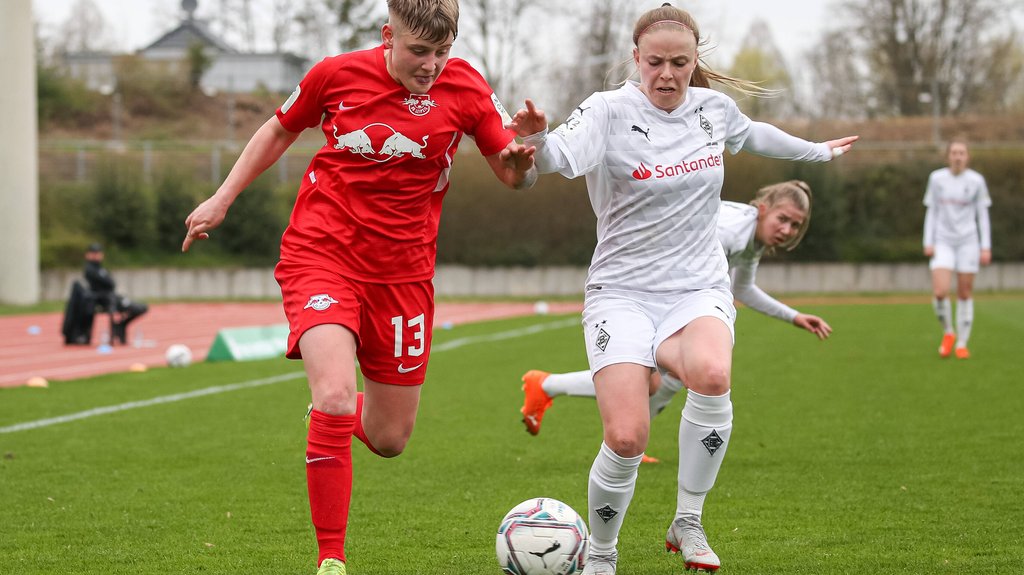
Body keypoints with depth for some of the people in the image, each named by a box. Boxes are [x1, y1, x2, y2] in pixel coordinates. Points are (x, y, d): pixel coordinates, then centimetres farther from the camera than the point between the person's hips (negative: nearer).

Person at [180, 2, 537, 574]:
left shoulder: (465, 88, -5)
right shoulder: (338, 74, -7)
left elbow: (514, 175, 0)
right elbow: (280, 130, 12)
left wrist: (520, 160, -24)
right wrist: (222, 199, 12)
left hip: (401, 271, 3)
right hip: (321, 253, -2)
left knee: (390, 438, 8)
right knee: (336, 395, -26)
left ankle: (339, 414, 47)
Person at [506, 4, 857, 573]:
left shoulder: (713, 106, 6)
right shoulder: (610, 110, -10)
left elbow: (752, 134, 30)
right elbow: (557, 158, -29)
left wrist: (817, 151, 42)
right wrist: (536, 138, -51)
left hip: (699, 288, 3)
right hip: (622, 291, -3)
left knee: (712, 376, -34)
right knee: (626, 439, -20)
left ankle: (687, 523, -13)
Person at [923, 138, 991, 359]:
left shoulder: (976, 181, -1)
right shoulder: (936, 178, 2)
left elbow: (983, 215, 4)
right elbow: (931, 212, 8)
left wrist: (986, 247, -1)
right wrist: (928, 243, 1)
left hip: (968, 242, 0)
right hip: (943, 242, 0)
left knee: (965, 294, 1)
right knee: (940, 292, -15)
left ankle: (962, 343, 12)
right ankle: (948, 333, 10)